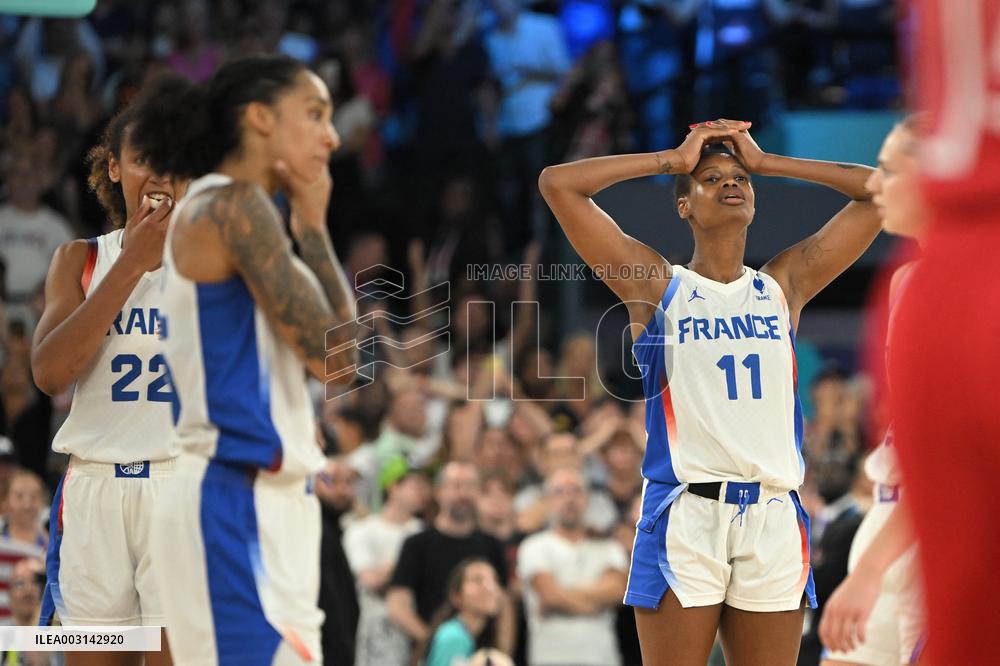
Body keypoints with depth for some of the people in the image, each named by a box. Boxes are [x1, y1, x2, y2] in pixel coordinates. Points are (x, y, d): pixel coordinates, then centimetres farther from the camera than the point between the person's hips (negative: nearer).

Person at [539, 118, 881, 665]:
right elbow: (557, 183, 1)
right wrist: (673, 161, 8)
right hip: (686, 515, -3)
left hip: (773, 517, 3)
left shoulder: (784, 285, 16)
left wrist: (765, 162, 15)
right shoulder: (657, 286, 8)